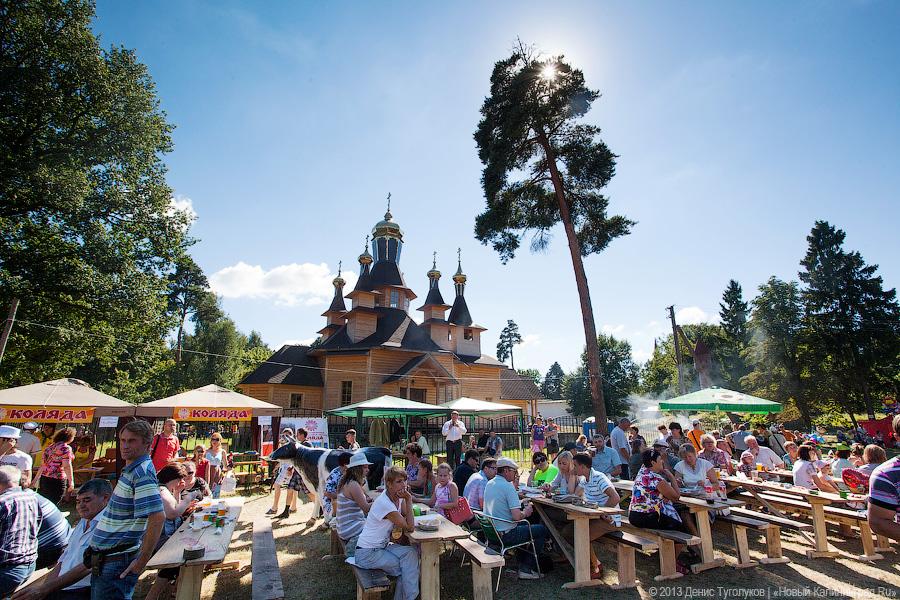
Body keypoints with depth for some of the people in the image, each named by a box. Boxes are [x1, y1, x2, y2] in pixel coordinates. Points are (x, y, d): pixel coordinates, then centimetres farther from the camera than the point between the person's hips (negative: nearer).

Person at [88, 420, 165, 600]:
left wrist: (141, 561, -26)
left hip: (116, 562, -10)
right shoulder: (132, 470, 9)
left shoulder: (142, 473, -22)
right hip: (103, 559, 10)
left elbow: (158, 517, -31)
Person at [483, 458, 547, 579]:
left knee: (524, 525, 30)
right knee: (542, 530, 7)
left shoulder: (489, 484, 7)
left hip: (490, 532, 9)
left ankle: (522, 564, 30)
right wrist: (526, 512, -4)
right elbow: (517, 516, -24)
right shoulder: (508, 486, -20)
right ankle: (526, 569, 12)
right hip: (505, 535, -9)